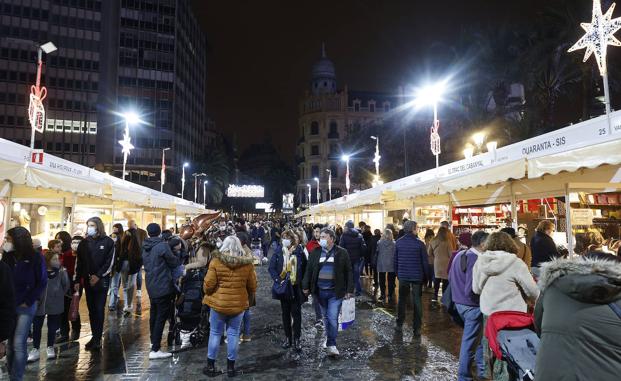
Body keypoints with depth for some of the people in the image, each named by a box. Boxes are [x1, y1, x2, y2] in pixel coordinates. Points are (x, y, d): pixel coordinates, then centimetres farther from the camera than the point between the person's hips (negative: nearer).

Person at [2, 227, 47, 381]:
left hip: (25, 306, -4)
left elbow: (42, 282, -7)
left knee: (18, 343, -2)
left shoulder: (35, 257, -11)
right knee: (10, 343, 10)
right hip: (8, 305, 4)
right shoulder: (7, 256, 1)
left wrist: (28, 301, -8)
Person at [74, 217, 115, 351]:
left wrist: (98, 276, -14)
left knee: (99, 309, -5)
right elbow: (79, 262, 8)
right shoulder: (84, 243, 8)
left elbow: (110, 262, -6)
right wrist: (77, 280, 3)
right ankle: (95, 337, 16)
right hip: (87, 280, 4)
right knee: (91, 309, 8)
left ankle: (97, 339, -1)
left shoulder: (108, 242, -3)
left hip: (102, 280, -4)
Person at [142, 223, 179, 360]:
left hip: (151, 286, 8)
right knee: (161, 317, -3)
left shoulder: (145, 247, 7)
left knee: (154, 314, 21)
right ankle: (155, 350, -4)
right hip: (163, 287, -8)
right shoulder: (162, 245, -17)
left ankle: (153, 341, 37)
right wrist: (176, 259, 11)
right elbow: (174, 263, -9)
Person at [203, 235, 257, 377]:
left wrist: (208, 293, 12)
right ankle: (231, 367, 21)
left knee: (215, 333, 13)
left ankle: (210, 366, 23)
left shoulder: (216, 261, -11)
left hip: (218, 303, -1)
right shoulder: (247, 263, -5)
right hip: (238, 304, 1)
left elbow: (208, 284, -9)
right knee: (233, 334, 12)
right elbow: (252, 287, 2)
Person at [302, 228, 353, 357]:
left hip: (335, 292, -3)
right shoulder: (315, 252, 4)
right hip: (320, 291, 3)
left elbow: (349, 272, -1)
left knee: (333, 318, -7)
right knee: (326, 317, 16)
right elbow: (309, 270, 6)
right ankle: (329, 338, 35)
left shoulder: (342, 253, -3)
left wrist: (349, 290, -4)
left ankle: (331, 344, 5)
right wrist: (306, 287, 1)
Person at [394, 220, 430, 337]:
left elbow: (395, 260, 4)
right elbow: (425, 262, -6)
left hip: (403, 276, 3)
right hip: (417, 277, -2)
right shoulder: (420, 243, -10)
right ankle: (417, 328, 10)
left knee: (402, 300, 15)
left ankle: (399, 324, 23)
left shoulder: (398, 242, -2)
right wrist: (426, 276, 4)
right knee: (417, 302, 7)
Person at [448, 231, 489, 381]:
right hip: (472, 305, -9)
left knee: (478, 336, 25)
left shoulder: (460, 255, 5)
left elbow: (450, 277, 13)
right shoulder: (475, 259, -24)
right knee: (470, 341, 5)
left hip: (459, 302, 9)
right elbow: (471, 289, -27)